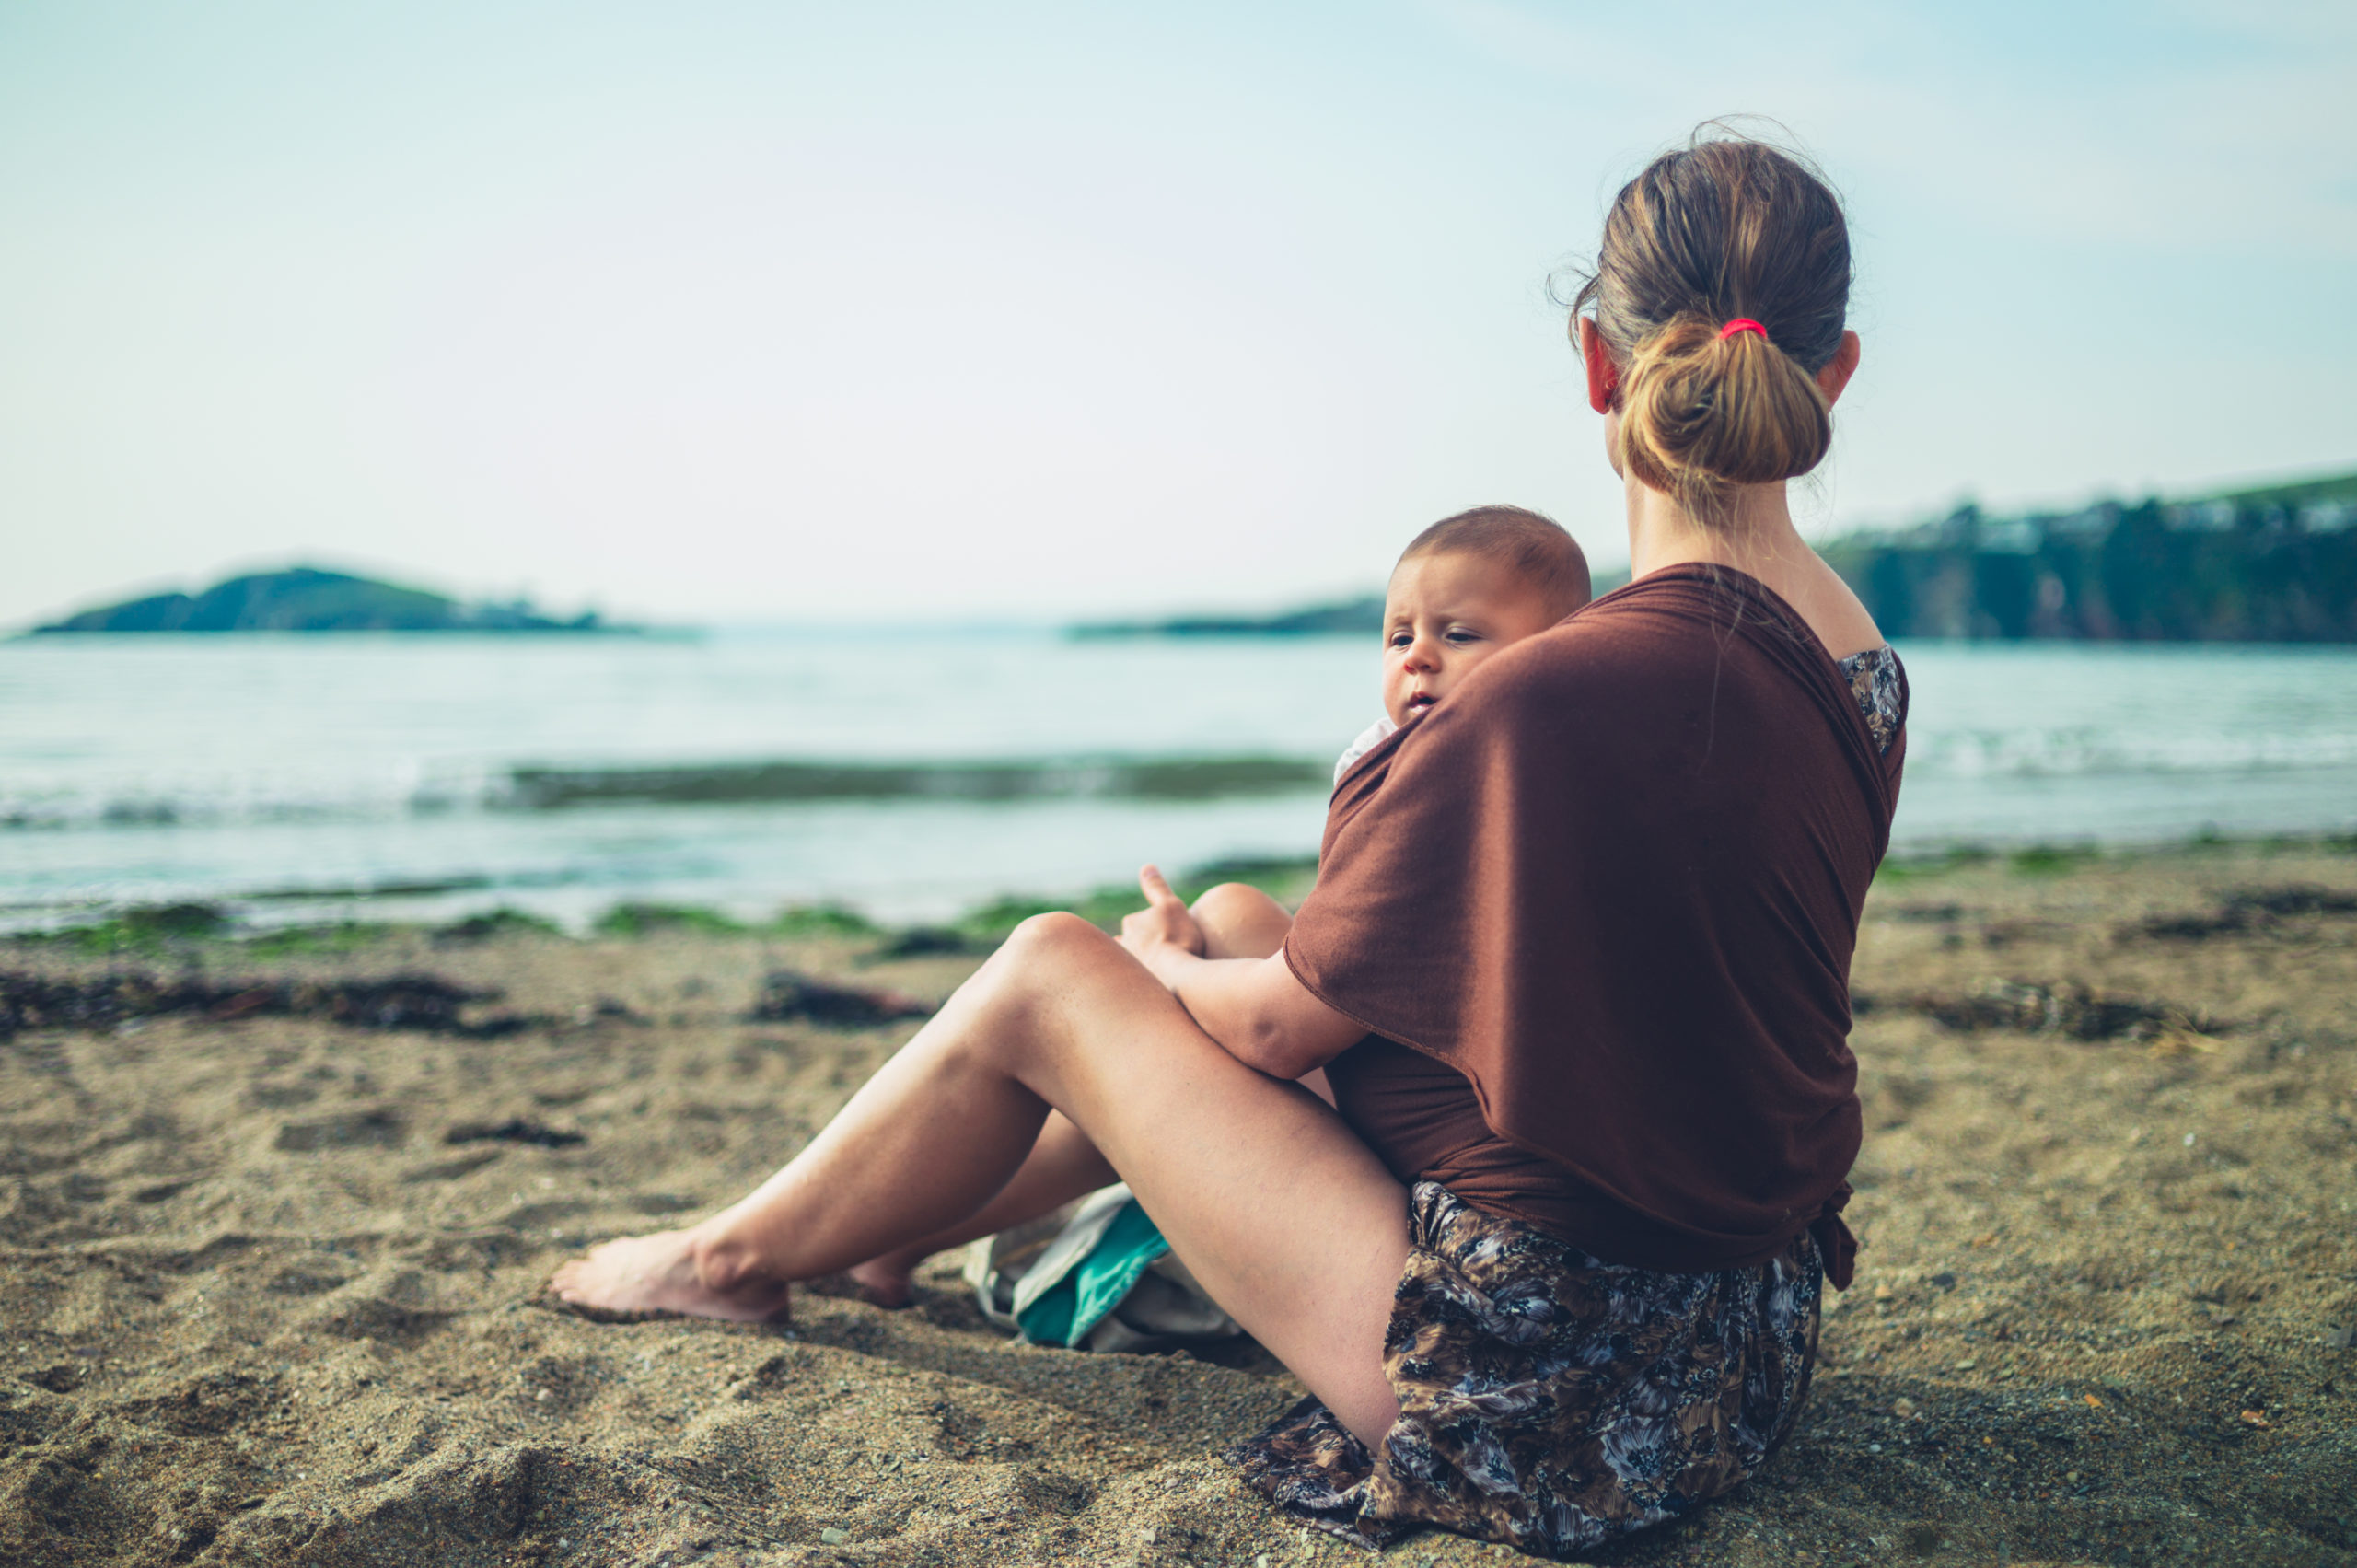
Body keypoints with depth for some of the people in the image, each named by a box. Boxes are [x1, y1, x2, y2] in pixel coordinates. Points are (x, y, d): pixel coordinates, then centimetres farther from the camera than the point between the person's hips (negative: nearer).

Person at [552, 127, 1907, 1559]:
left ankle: (743, 1254, 28)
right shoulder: (1867, 669, 0)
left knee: (1048, 975, 2)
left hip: (1545, 1402, -8)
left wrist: (1166, 968, 10)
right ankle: (879, 1235, 42)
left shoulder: (1557, 699, -27)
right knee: (1230, 929, 20)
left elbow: (1281, 1026, -14)